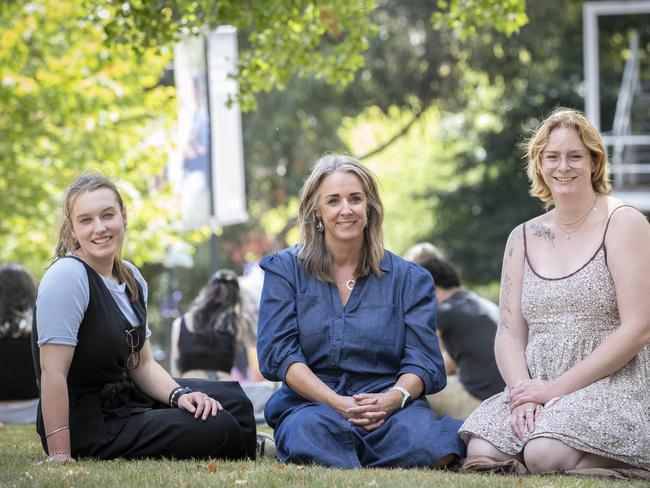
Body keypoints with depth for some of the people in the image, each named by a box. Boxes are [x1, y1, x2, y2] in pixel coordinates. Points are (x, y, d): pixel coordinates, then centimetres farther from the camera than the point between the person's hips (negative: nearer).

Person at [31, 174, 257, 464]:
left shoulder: (131, 278, 6)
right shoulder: (67, 276, -21)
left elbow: (142, 364, 10)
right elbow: (53, 371, -24)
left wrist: (179, 395, -10)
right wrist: (59, 456, -26)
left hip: (123, 400, 9)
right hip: (87, 425, -9)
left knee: (232, 400, 12)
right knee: (221, 431, -15)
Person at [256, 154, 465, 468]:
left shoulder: (409, 278, 13)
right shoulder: (285, 269, 11)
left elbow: (423, 361, 3)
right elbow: (278, 353, -1)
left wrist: (393, 398, -21)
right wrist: (337, 403, -17)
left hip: (389, 406, 2)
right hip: (311, 404, -2)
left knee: (424, 439, -35)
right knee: (313, 429, -41)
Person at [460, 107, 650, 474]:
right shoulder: (524, 238, 16)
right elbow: (509, 333, 11)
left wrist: (558, 387, -13)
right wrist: (524, 392, -11)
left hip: (614, 386, -4)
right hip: (540, 389, 4)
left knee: (545, 454, -31)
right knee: (482, 453, -25)